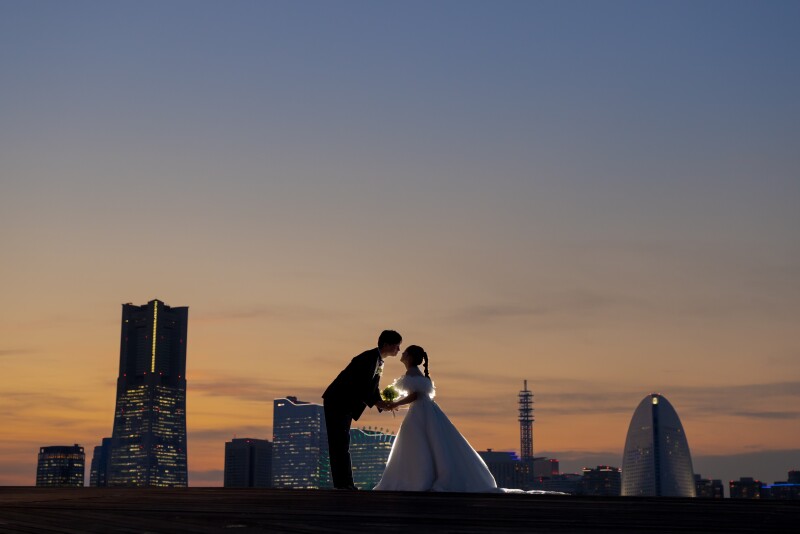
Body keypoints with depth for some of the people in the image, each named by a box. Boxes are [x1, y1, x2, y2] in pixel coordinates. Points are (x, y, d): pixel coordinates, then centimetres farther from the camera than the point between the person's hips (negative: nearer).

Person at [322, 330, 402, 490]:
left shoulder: (378, 361, 13)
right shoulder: (370, 358, -18)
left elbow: (373, 389, 15)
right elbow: (361, 387, -25)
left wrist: (382, 403, -1)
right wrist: (376, 403, -24)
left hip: (344, 406, 10)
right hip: (337, 403, -10)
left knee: (342, 445, 10)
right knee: (340, 444, -10)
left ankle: (345, 485, 13)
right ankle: (343, 484, -11)